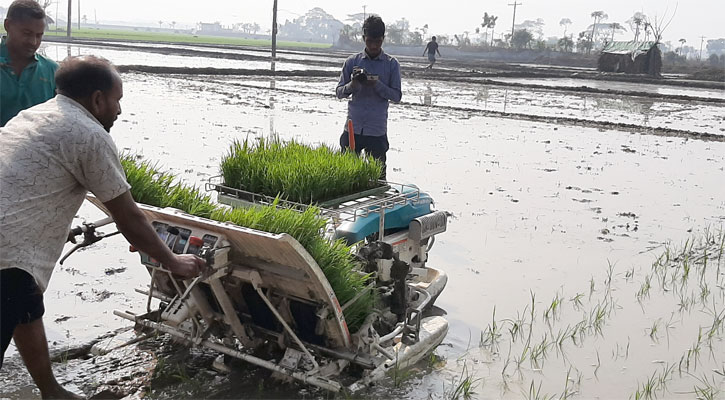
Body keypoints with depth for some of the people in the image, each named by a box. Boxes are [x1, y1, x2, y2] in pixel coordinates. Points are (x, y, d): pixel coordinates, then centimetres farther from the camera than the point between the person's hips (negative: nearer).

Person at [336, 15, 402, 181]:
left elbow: (396, 96, 0)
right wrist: (352, 85, -15)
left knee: (378, 177, 1)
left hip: (377, 131, -1)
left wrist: (377, 84, -16)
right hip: (352, 128, 2)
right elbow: (339, 92, 6)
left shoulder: (392, 64, 2)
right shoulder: (352, 61, 6)